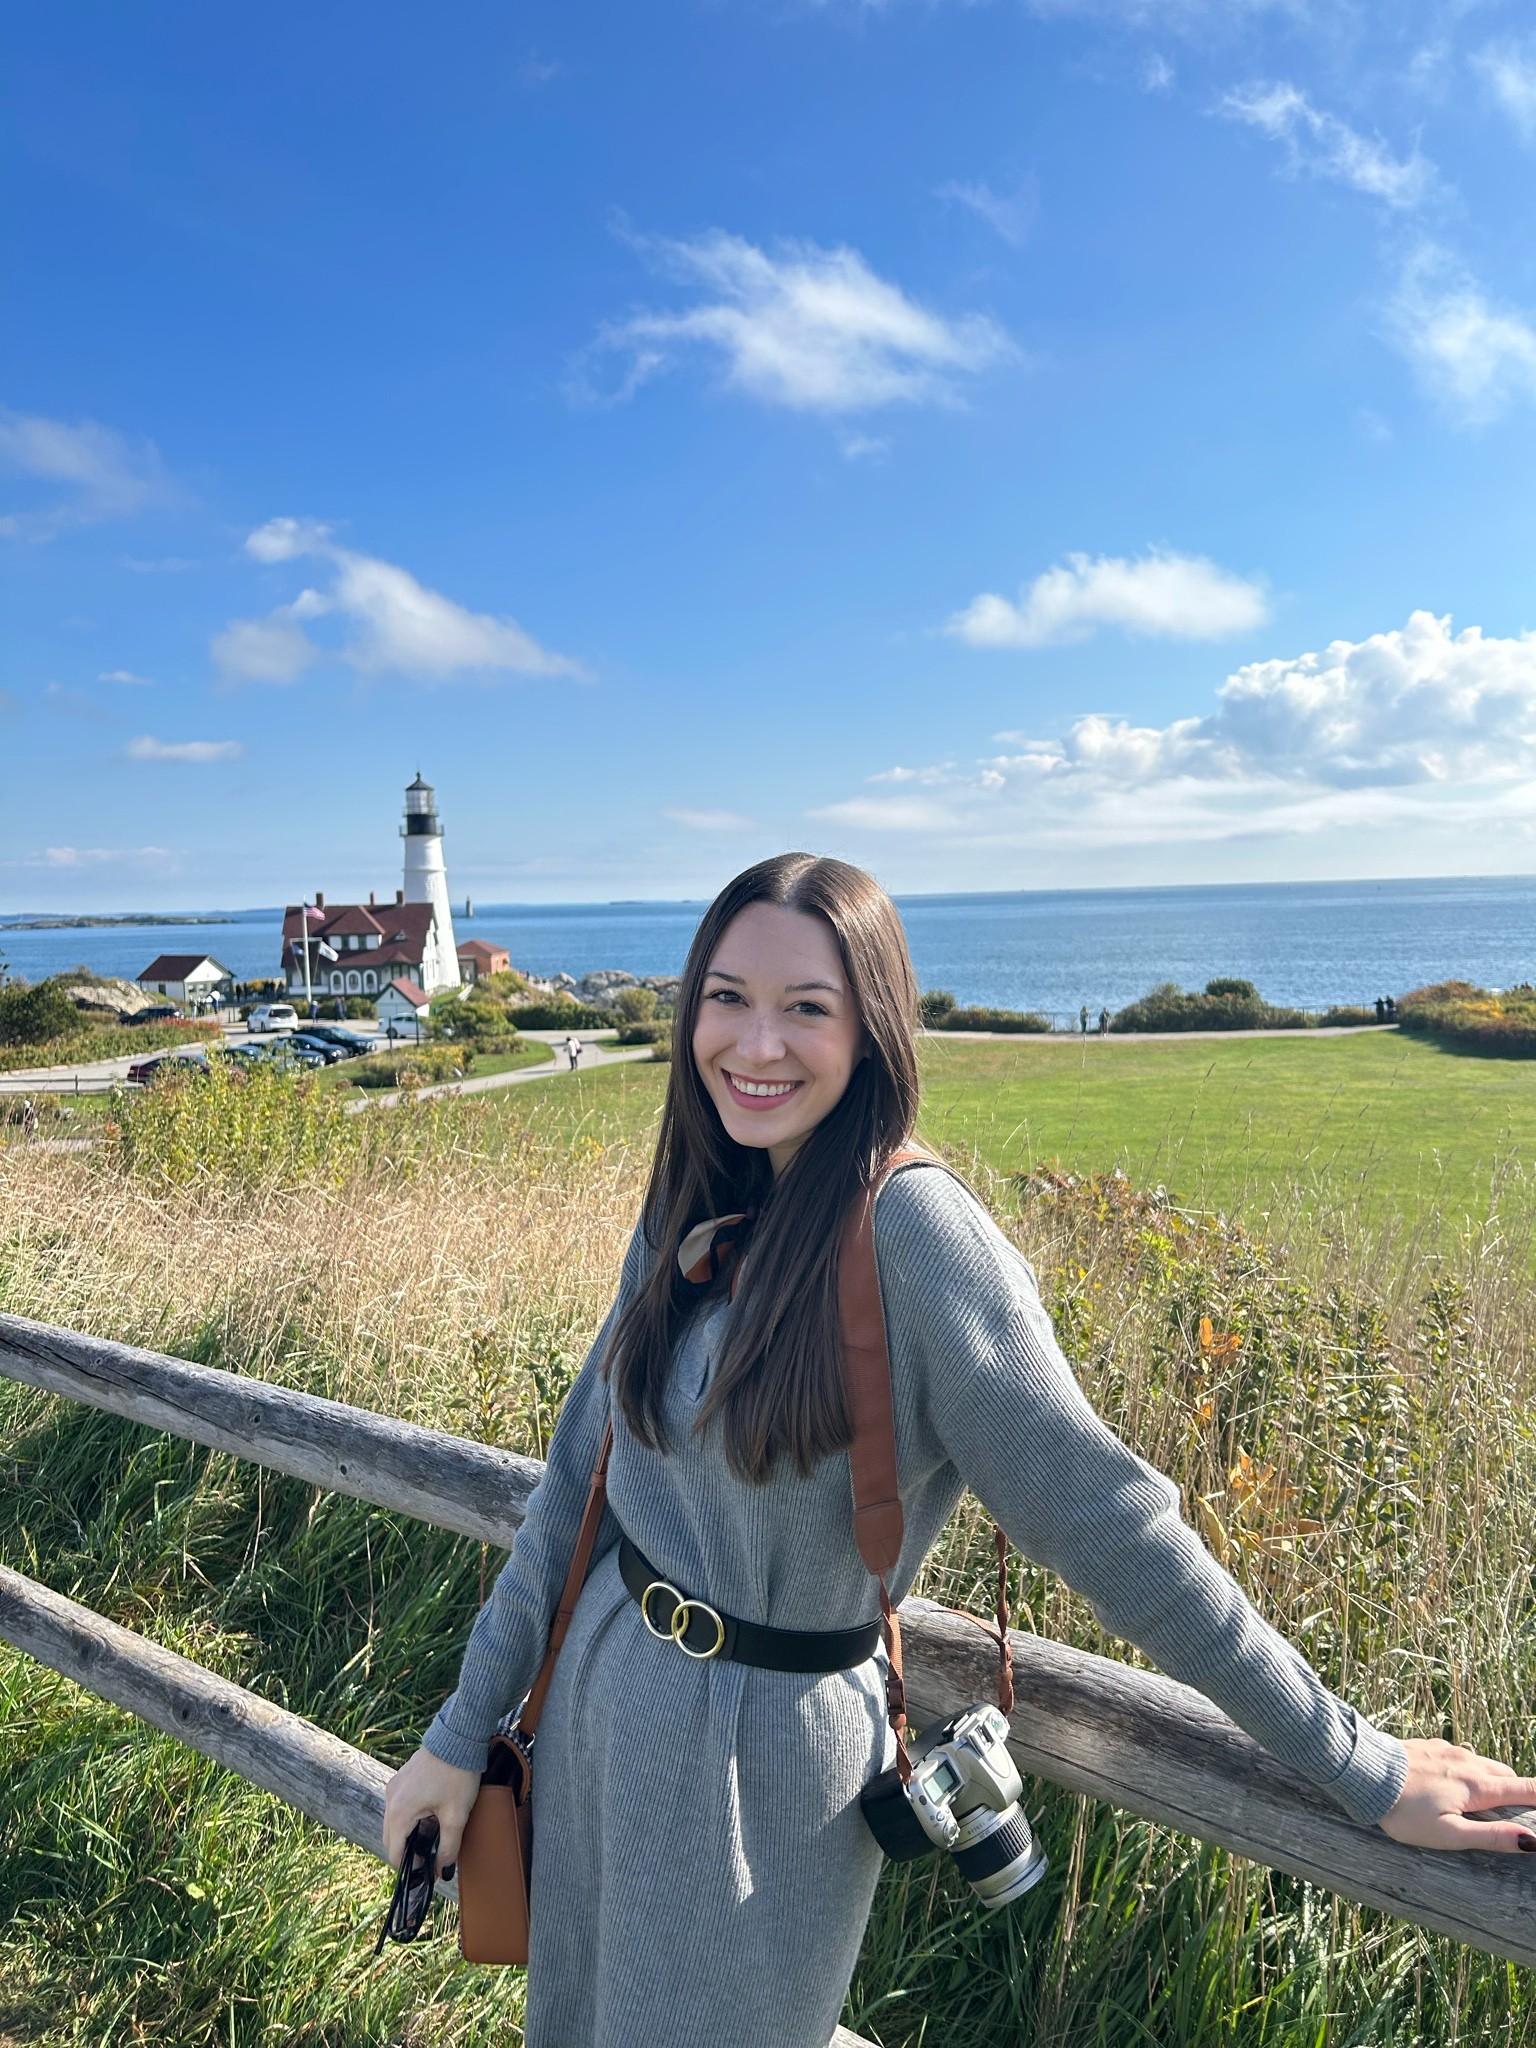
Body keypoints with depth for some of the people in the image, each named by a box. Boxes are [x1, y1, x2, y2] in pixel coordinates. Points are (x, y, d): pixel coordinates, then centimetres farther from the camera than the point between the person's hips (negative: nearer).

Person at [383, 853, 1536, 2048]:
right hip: (602, 1706, 6)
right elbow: (584, 1470, 1)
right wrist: (464, 1726, 4)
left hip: (763, 1755, -6)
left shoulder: (913, 1230, -26)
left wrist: (1363, 1769, -16)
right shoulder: (690, 1209, -5)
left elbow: (1104, 1519, -22)